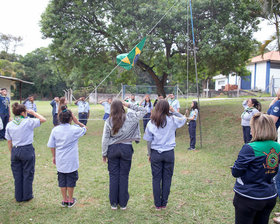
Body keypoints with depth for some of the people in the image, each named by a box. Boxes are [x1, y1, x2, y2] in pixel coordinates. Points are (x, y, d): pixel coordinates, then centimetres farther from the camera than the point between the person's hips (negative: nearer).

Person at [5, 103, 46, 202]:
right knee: (28, 174, 10)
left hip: (15, 150, 4)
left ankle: (18, 197, 26)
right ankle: (27, 196, 20)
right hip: (27, 150, -4)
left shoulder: (9, 125, 1)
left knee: (17, 175, 15)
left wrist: (12, 153, 16)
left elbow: (9, 142, 6)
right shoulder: (28, 122, -12)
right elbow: (43, 119, -4)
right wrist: (33, 112, 3)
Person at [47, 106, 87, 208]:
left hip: (60, 161, 3)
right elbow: (84, 129, 9)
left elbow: (51, 145, 4)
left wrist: (54, 156, 15)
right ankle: (70, 200, 22)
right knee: (71, 180, 11)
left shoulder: (55, 130, -4)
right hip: (71, 161, -3)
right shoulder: (75, 130, -13)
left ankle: (64, 200, 26)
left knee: (62, 180, 15)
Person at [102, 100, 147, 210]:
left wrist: (104, 153, 5)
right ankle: (123, 203, 18)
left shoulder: (108, 121, -5)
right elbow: (143, 110, 6)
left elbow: (105, 139, -4)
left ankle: (113, 203, 19)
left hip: (113, 149, 1)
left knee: (113, 176, 10)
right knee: (124, 176, 9)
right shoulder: (130, 118, -7)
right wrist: (129, 105, 2)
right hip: (126, 148, 0)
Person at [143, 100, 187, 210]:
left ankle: (157, 204, 17)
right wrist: (174, 111, 7)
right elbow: (184, 118, 14)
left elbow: (149, 141, 0)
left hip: (155, 153, 0)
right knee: (167, 178, 10)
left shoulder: (151, 123, -4)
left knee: (156, 179, 9)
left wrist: (149, 154, 11)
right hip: (169, 153, 0)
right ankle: (164, 203, 20)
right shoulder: (172, 120, -6)